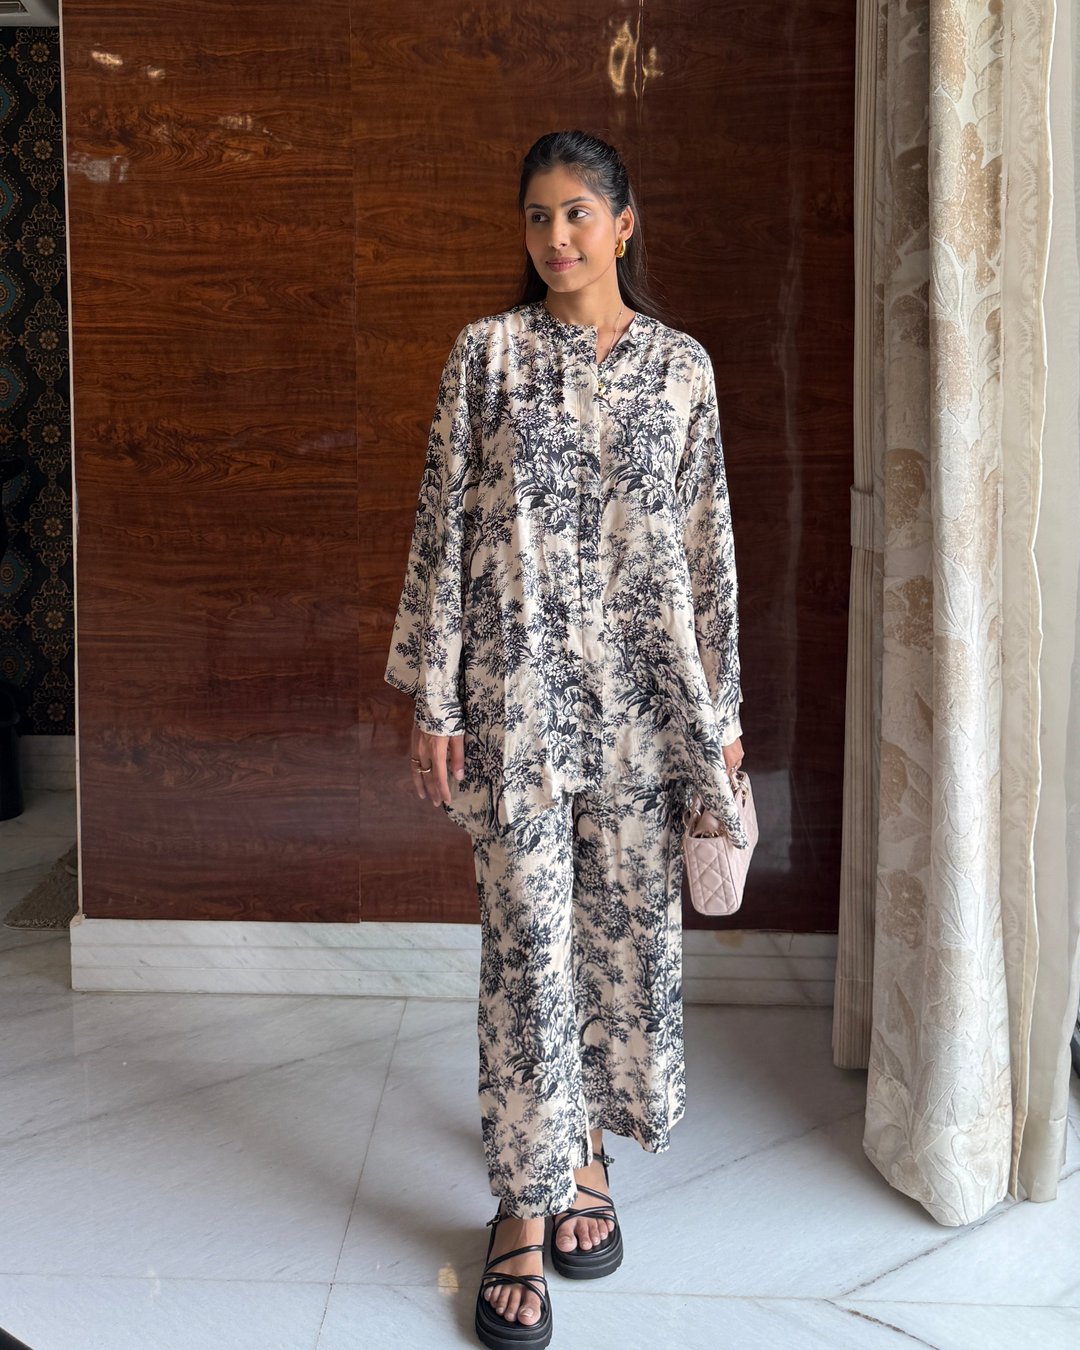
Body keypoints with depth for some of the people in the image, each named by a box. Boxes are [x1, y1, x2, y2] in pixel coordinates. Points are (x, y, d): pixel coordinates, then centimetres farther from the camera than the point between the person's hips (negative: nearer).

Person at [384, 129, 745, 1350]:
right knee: (526, 943, 0)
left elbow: (707, 544, 7)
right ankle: (525, 1211, 12)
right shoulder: (487, 353, 0)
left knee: (631, 927, 10)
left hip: (644, 692, 3)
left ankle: (584, 1142, 33)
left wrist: (721, 705, 6)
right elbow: (443, 524, -2)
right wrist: (433, 700, -7)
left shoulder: (680, 365, 6)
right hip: (515, 688, -2)